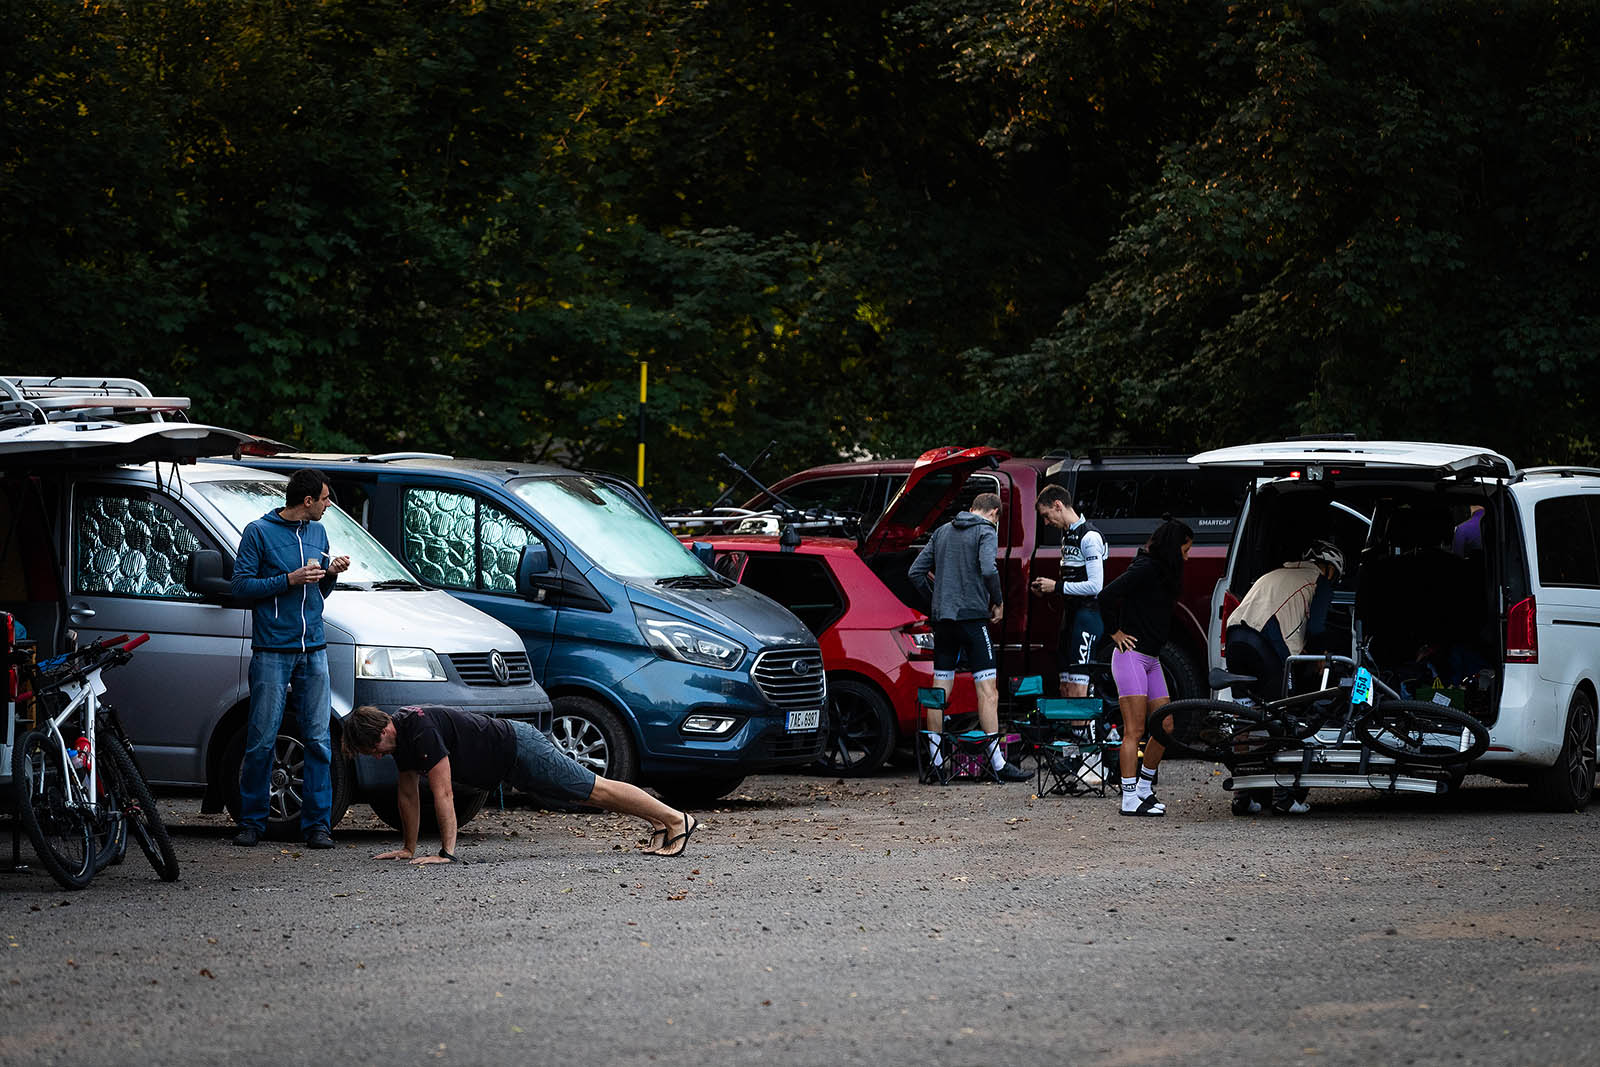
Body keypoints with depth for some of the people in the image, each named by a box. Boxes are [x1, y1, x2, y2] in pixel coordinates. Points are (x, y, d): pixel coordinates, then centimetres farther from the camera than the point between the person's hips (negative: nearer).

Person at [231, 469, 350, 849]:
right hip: (271, 651, -5)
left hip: (313, 650, 5)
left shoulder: (317, 532, 16)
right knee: (262, 739, -3)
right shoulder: (259, 532, -2)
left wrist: (330, 574, 2)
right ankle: (252, 821, 6)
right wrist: (290, 579, -14)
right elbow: (241, 585, -6)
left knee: (318, 739, -1)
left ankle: (317, 822, 2)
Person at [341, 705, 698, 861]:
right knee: (592, 792, 16)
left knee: (598, 790, -3)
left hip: (521, 752, -9)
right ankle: (659, 819, 26)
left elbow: (443, 793, -31)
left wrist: (447, 852, -30)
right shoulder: (400, 734, 0)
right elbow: (408, 791, 12)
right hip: (511, 765, 9)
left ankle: (676, 819, 5)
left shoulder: (422, 730, -29)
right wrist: (409, 848, 13)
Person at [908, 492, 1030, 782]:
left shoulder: (943, 532, 15)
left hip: (942, 618, 6)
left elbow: (915, 572, 15)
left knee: (940, 690, 10)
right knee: (987, 689, -7)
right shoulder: (986, 532, -4)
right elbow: (988, 569, -21)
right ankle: (998, 763, -11)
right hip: (973, 615, -6)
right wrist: (998, 602, -7)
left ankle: (935, 761, 12)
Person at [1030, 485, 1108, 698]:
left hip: (1088, 614, -10)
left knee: (1077, 690, -14)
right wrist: (1048, 590, 8)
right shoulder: (1067, 535, 17)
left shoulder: (1089, 537, -13)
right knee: (1066, 688, 9)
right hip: (1070, 613, 10)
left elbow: (1094, 585, -19)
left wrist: (1057, 587, -13)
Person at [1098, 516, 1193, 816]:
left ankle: (1144, 787, 21)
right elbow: (1107, 595, -22)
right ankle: (1130, 800, -10)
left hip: (1152, 660, 9)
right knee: (1134, 730, -10)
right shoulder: (1145, 569, -13)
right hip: (1131, 657, -9)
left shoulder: (1162, 572, 15)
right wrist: (1115, 632, -12)